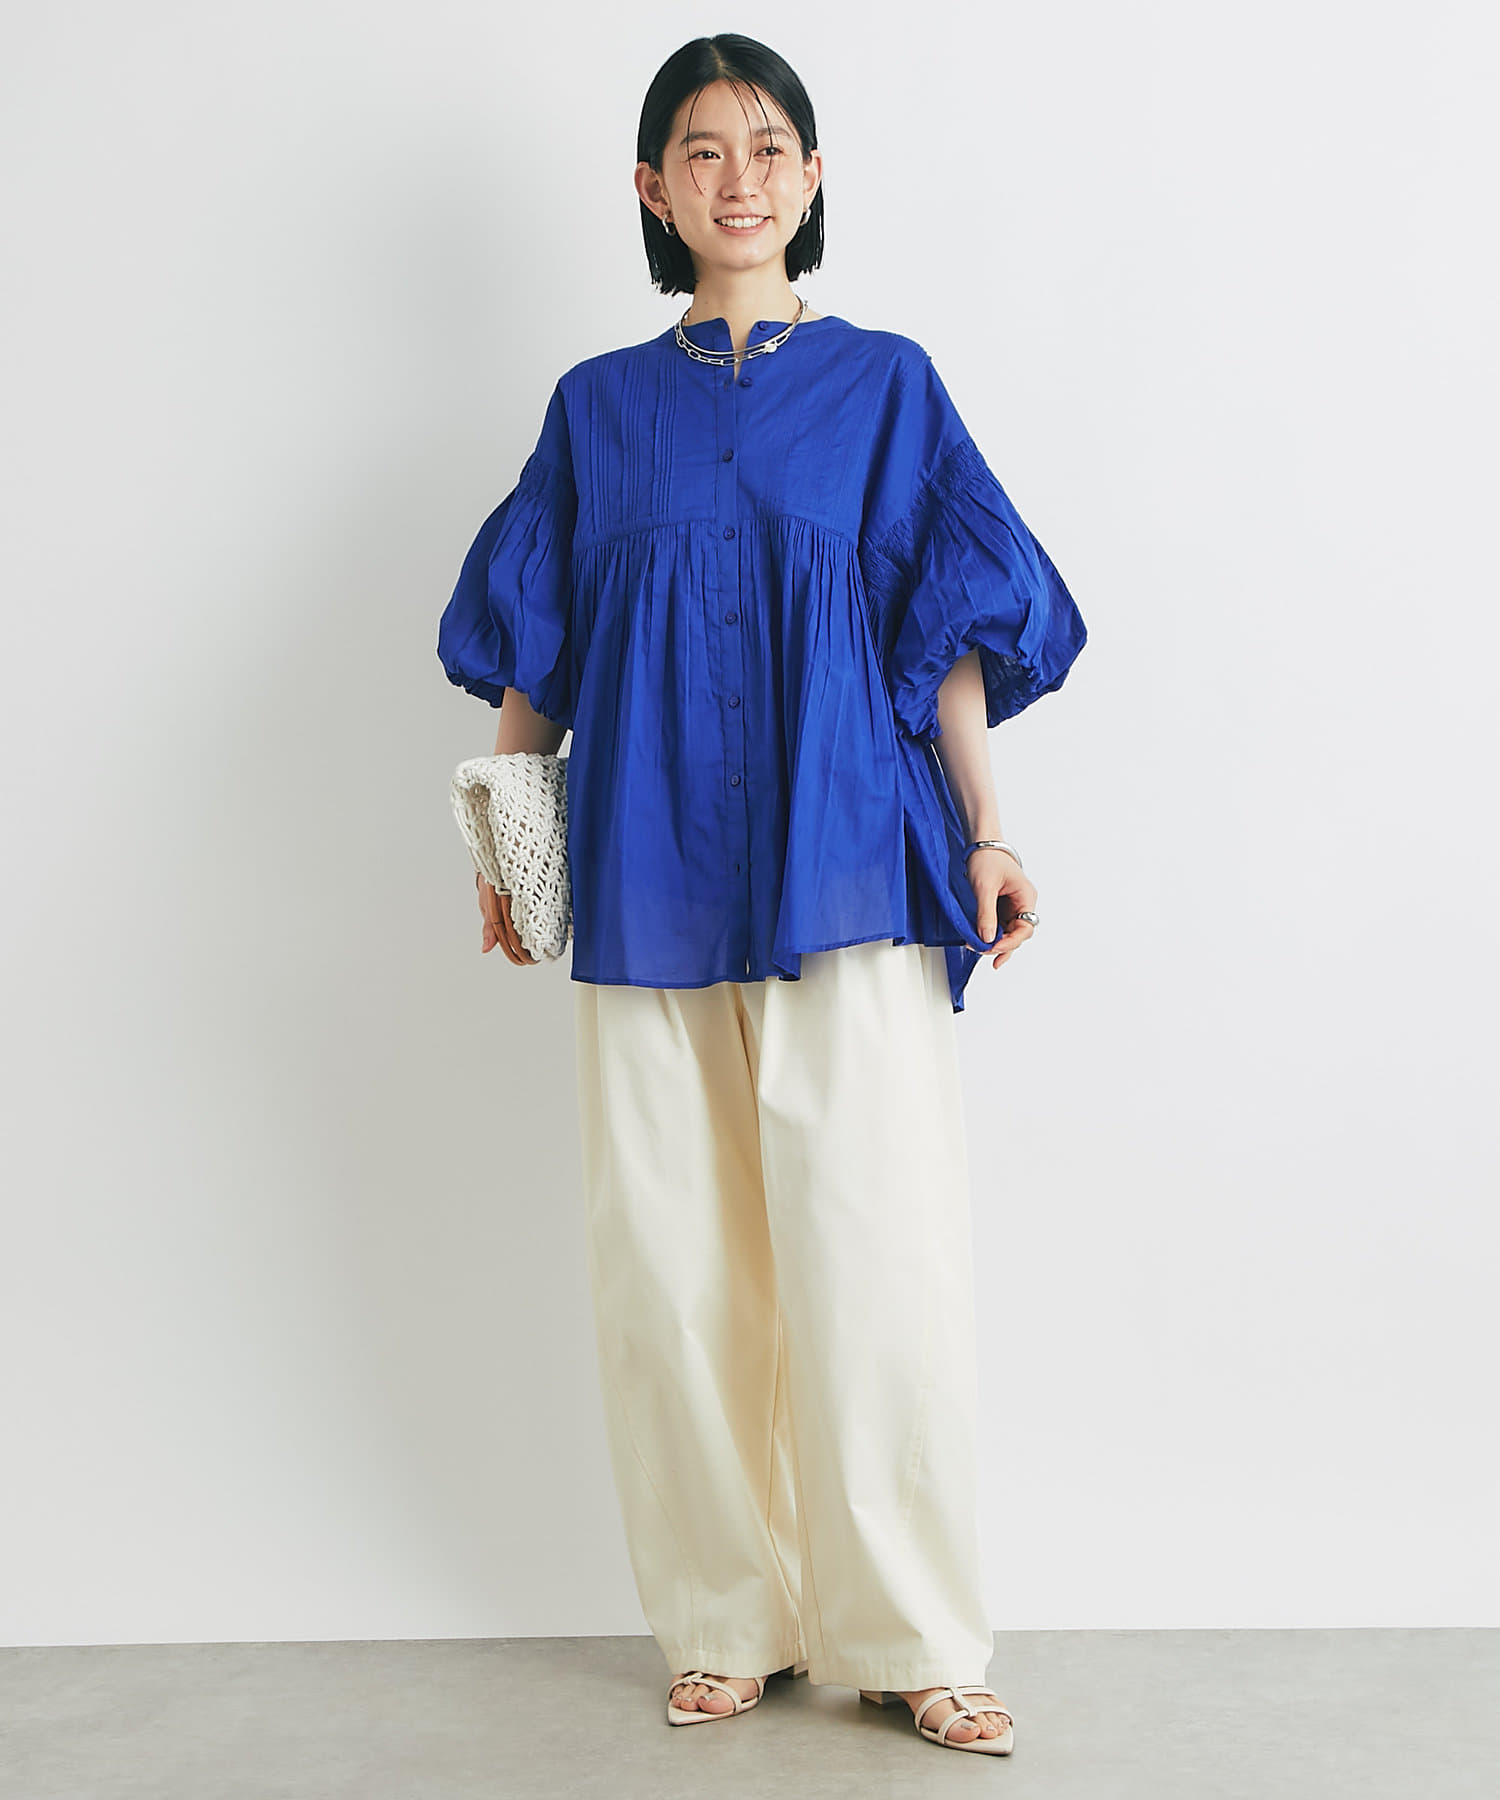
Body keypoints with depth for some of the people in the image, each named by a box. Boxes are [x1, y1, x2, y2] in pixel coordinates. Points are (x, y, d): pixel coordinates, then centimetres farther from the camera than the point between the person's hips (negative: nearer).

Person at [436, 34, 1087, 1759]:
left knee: (879, 1256, -6)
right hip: (648, 886, 2)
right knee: (673, 1263, 3)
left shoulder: (885, 384, 10)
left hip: (847, 872, -1)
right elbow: (534, 649, 14)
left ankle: (909, 1637, 9)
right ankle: (725, 1624, 18)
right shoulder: (598, 406, 13)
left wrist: (984, 833, -1)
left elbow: (950, 627, 7)